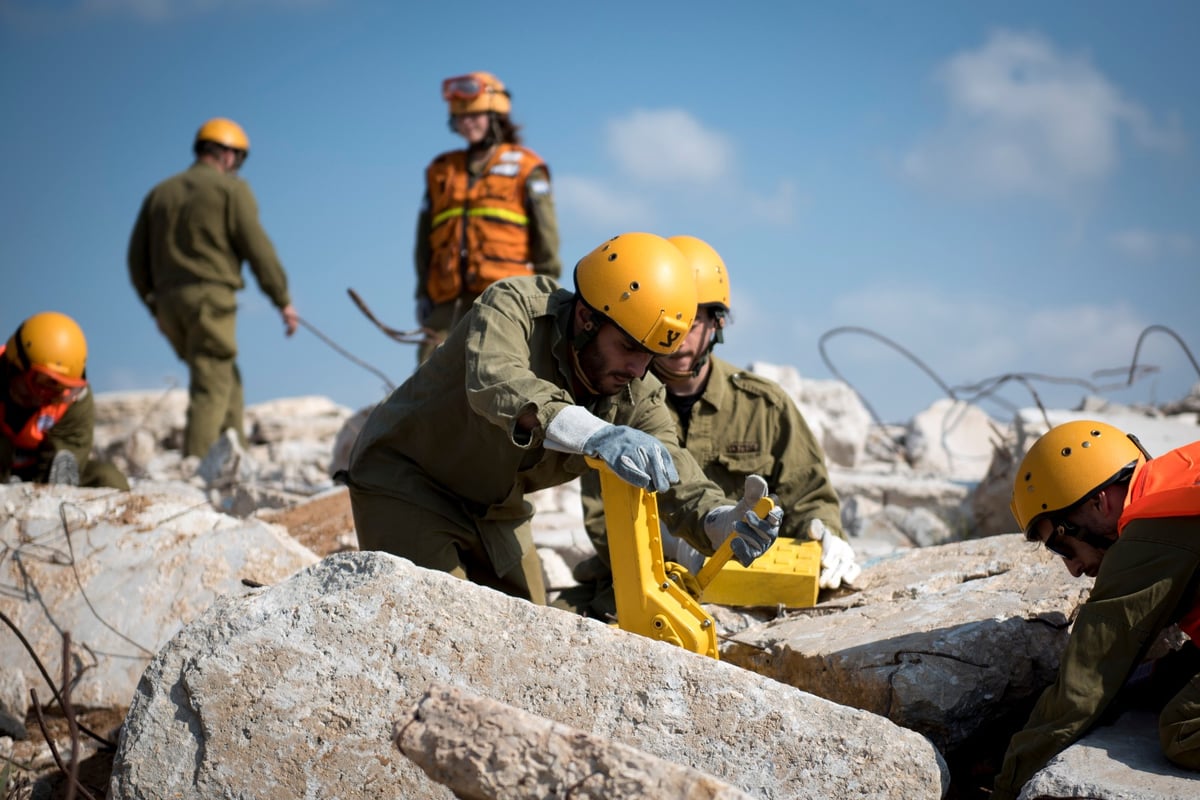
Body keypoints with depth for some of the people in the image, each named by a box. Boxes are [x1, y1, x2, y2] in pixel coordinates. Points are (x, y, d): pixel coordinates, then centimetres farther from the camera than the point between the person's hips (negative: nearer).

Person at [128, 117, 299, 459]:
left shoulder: (160, 193, 19)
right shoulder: (231, 188, 1)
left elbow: (137, 259, 18)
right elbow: (257, 248, -6)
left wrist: (154, 305, 27)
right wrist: (283, 300, -1)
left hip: (168, 302, 7)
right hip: (211, 297, -7)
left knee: (227, 379, 19)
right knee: (211, 388, -8)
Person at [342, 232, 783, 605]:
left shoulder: (635, 398, -12)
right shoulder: (513, 306, -28)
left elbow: (681, 486, -18)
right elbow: (494, 384, -49)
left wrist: (726, 521, -42)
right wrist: (594, 433, -66)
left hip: (497, 511, 6)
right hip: (405, 482, -6)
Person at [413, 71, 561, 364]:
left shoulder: (525, 167, 10)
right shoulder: (442, 171, 22)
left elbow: (545, 232, 5)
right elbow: (425, 239, 23)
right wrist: (423, 293, 15)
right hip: (449, 301, 4)